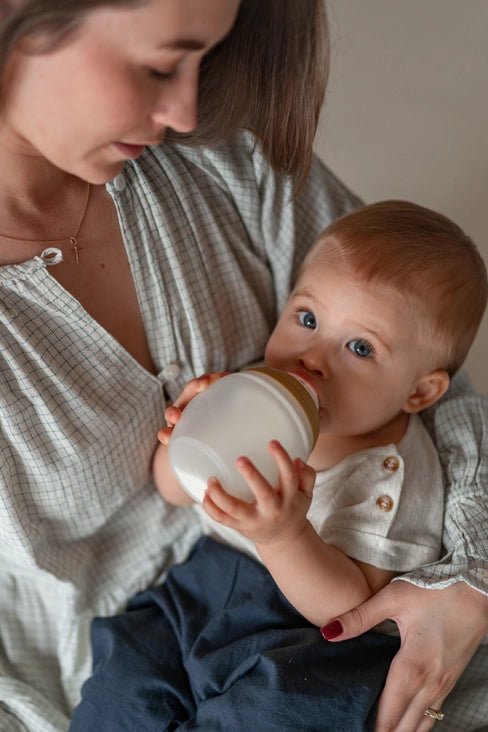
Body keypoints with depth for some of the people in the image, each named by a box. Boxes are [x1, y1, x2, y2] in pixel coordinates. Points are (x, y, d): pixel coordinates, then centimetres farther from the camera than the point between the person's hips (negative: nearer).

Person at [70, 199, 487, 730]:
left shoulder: (394, 472, -19)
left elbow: (352, 610, -23)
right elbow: (175, 493, 5)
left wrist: (286, 535, -41)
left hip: (308, 635, -4)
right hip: (206, 585, 5)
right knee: (128, 677, -12)